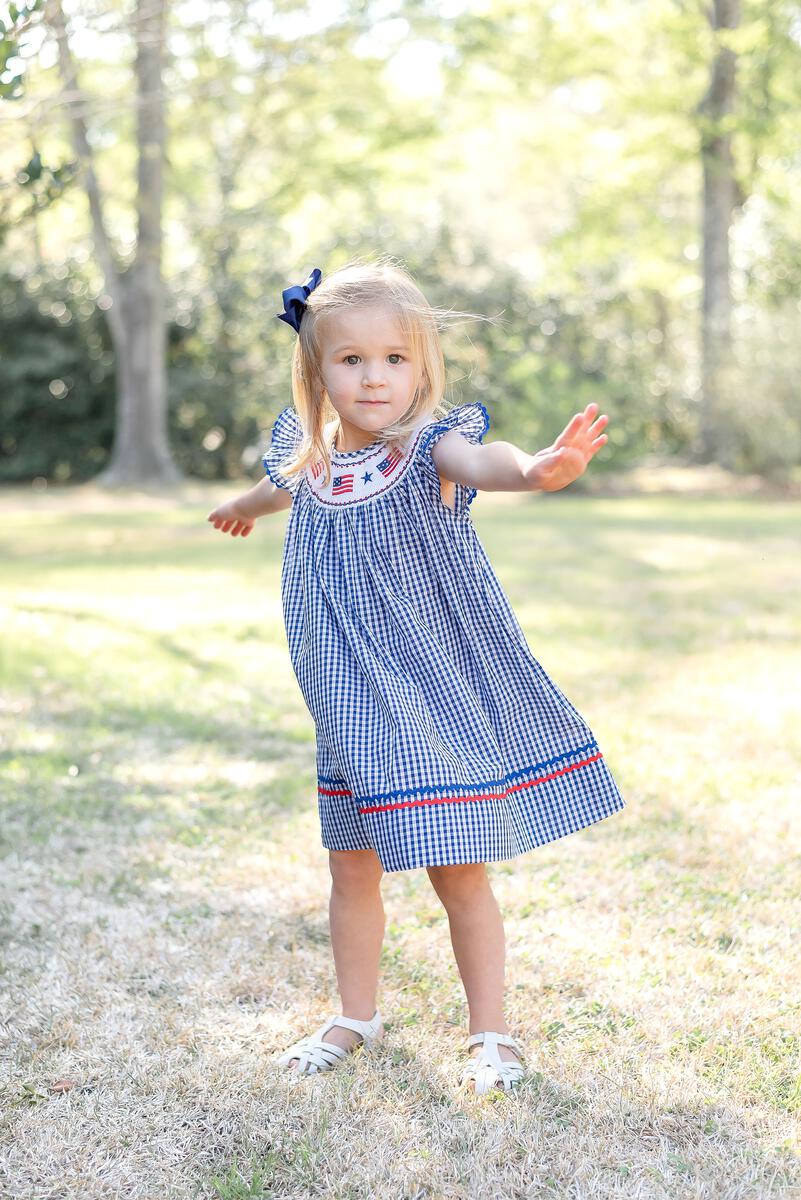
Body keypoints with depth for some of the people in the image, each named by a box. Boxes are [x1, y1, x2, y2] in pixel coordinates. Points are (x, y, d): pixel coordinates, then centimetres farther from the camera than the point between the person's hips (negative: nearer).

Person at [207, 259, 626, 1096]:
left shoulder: (426, 446, -17)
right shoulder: (309, 459, -1)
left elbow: (477, 460, -42)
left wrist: (532, 468, -66)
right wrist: (244, 505, 49)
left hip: (436, 694, -5)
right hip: (351, 705, 5)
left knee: (457, 869, 1)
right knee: (352, 869, 15)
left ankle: (490, 1033, 20)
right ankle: (356, 1018, 35)